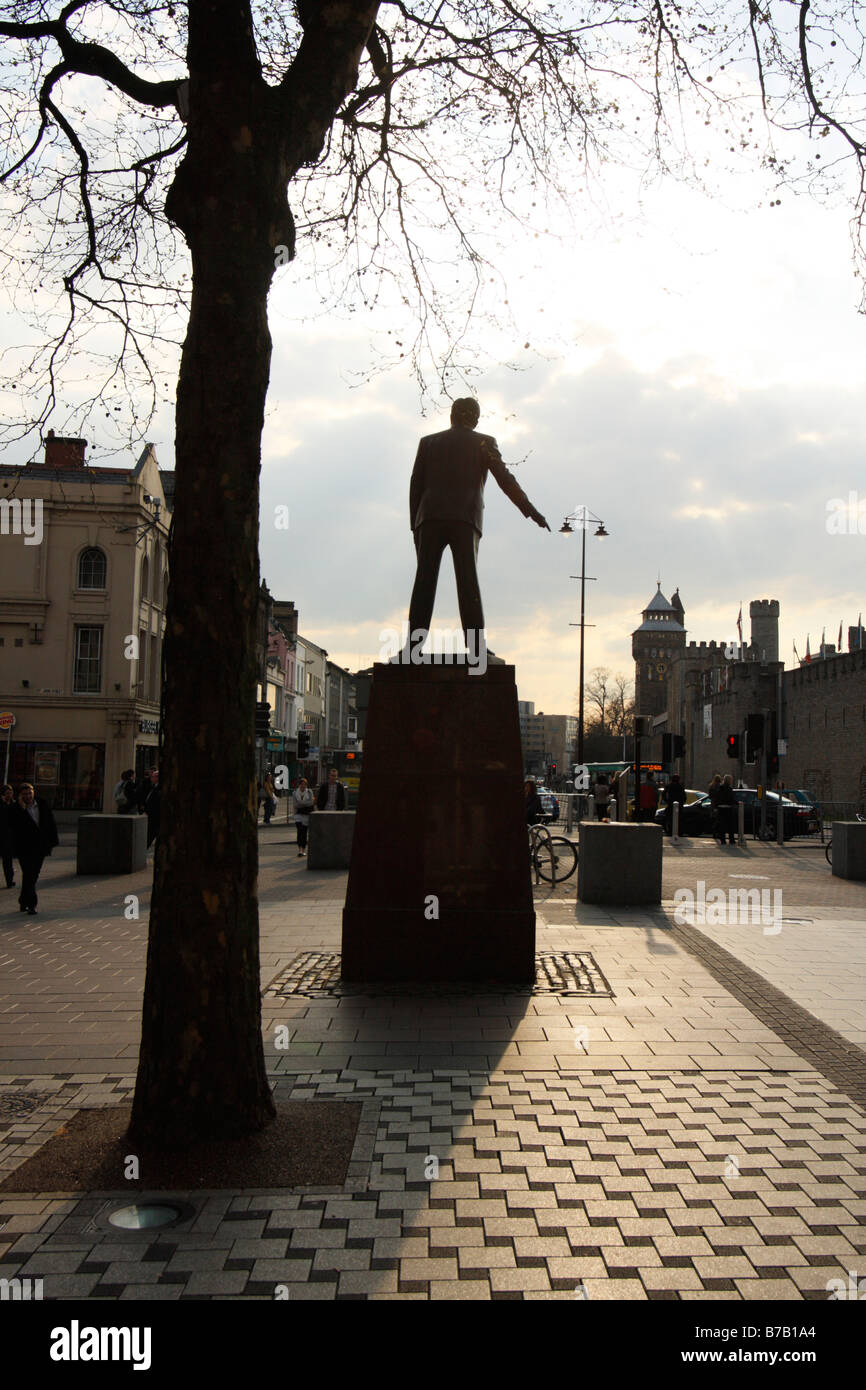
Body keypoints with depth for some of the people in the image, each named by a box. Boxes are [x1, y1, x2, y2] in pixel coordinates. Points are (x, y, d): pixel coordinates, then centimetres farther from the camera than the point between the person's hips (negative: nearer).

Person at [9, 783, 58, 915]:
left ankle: (23, 901, 28)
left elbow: (50, 823, 11)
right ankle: (31, 904, -8)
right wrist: (21, 809, -26)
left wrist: (53, 840, 9)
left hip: (40, 847, 5)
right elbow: (14, 825, -23)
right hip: (24, 848, -5)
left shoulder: (43, 805, 5)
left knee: (34, 875, 12)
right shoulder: (14, 809, -7)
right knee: (28, 875, -10)